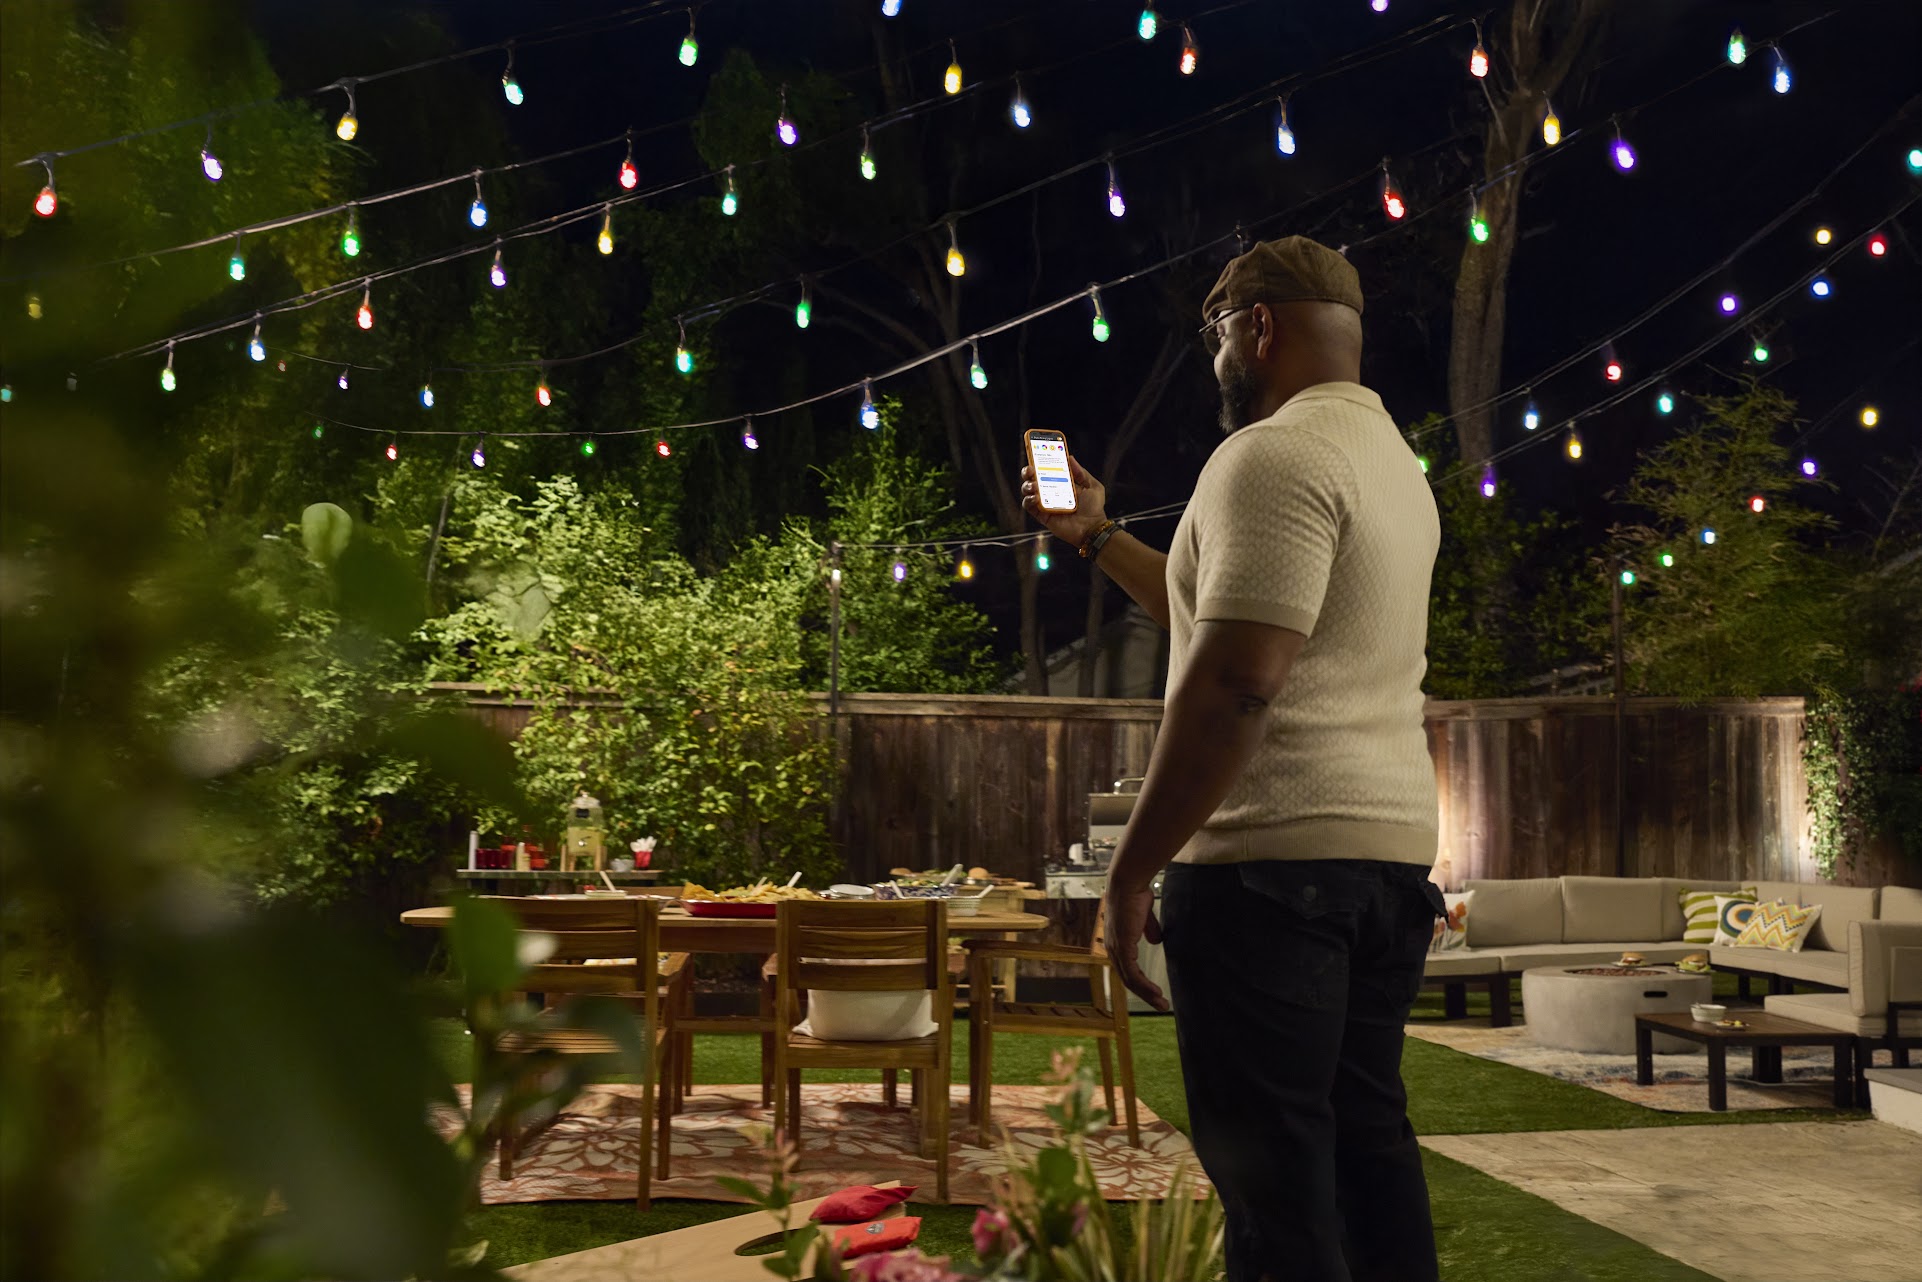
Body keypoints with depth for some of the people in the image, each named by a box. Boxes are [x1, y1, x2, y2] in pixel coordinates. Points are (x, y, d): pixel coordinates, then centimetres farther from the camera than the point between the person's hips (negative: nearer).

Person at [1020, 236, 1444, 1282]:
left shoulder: (1275, 455, -11)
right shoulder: (1395, 465, 20)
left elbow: (1235, 681, -22)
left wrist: (1132, 869, -18)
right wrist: (1096, 536, 34)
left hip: (1272, 852, -9)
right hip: (1392, 844, 10)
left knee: (1268, 1157, -5)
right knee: (1366, 1132, 13)